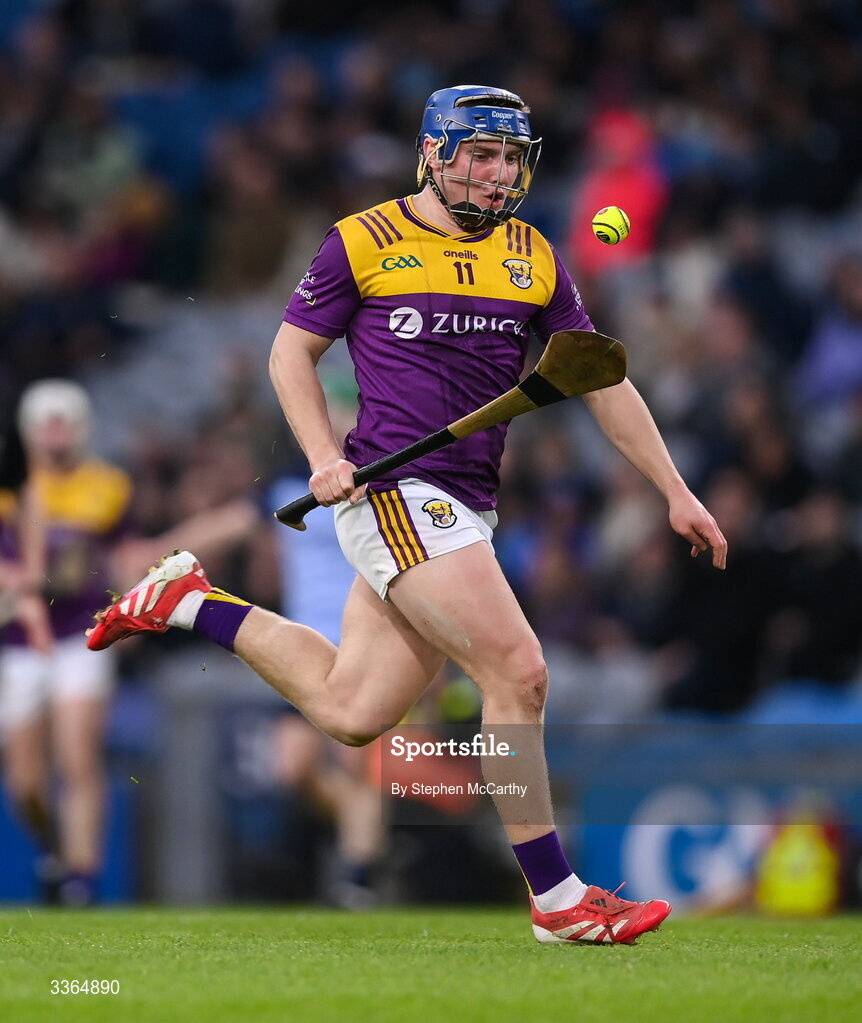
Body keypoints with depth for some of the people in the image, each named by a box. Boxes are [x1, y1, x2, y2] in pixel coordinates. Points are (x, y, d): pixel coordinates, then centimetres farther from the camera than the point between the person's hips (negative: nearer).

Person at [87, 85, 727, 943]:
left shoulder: (533, 258, 14)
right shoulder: (364, 242, 0)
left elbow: (603, 381, 17)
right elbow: (291, 352, 7)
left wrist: (675, 491, 11)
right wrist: (325, 457, -8)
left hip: (461, 507, 7)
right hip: (394, 488, -7)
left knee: (348, 712, 7)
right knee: (518, 672, -17)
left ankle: (188, 600, 27)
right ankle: (557, 899, -9)